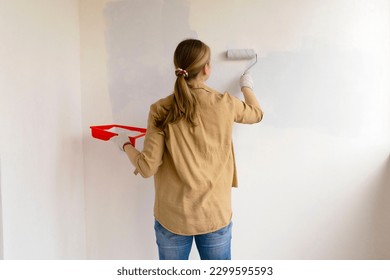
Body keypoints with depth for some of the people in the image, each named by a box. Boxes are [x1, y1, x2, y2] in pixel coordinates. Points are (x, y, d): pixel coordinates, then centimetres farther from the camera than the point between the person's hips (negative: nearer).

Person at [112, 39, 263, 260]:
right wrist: (247, 86, 34)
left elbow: (148, 168, -11)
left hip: (172, 217, 0)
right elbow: (256, 114, 15)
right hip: (215, 215, 1)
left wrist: (126, 145, 8)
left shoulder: (161, 110, -11)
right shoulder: (225, 104, -8)